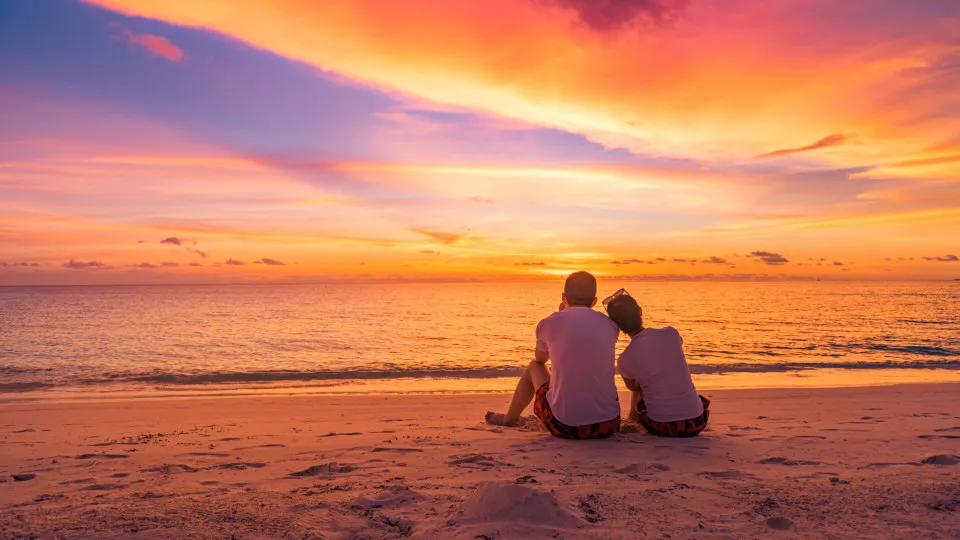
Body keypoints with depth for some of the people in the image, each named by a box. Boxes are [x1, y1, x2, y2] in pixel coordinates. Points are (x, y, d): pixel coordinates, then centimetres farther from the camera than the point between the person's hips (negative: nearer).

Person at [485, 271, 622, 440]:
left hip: (564, 426, -2)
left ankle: (510, 418, 47)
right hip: (608, 426, 2)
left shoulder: (549, 323, -3)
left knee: (534, 366, 26)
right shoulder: (610, 325, 3)